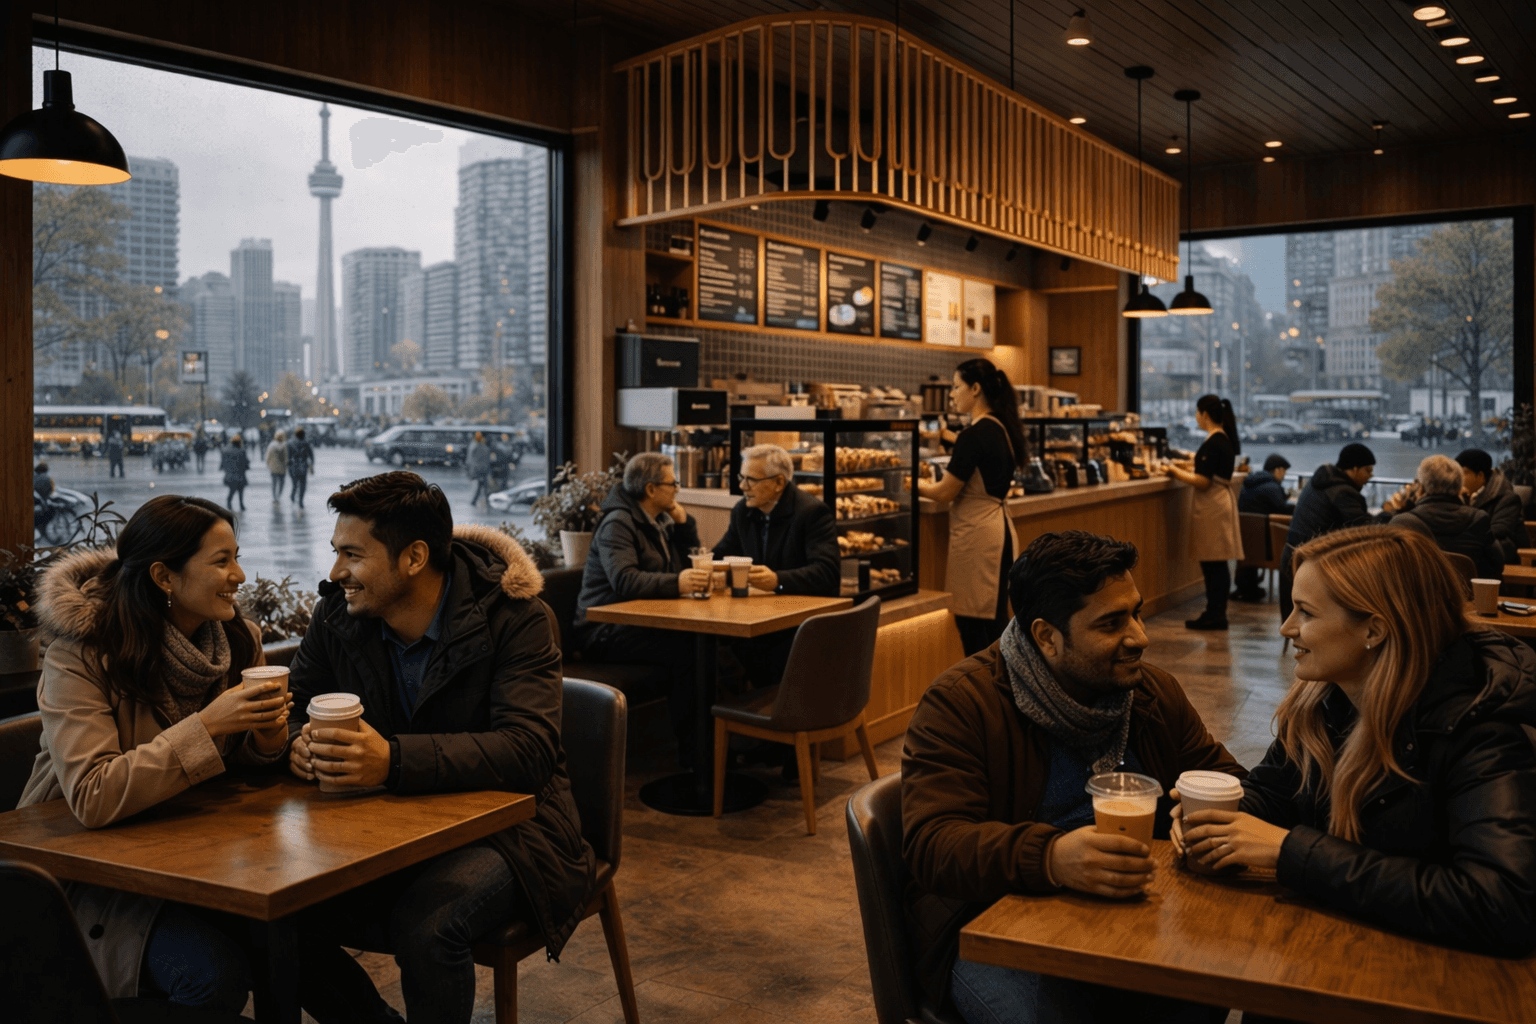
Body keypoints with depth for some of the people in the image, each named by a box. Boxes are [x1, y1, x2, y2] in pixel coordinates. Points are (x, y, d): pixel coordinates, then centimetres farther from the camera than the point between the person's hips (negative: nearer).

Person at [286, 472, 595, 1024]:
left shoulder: (515, 619, -16)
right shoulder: (338, 612, 1)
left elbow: (528, 751, -27)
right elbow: (294, 703, 6)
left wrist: (393, 760, -41)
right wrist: (299, 741, -22)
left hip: (506, 825, -5)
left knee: (425, 924, -33)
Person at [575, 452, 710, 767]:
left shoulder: (660, 519, 17)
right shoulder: (618, 523, -12)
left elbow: (691, 563, 19)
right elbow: (624, 580, -27)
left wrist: (683, 522, 6)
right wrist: (676, 583, -40)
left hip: (642, 623, 8)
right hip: (608, 632, -8)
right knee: (683, 651, -32)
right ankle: (691, 753, -24)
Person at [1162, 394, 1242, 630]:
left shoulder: (1213, 443, -17)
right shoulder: (1226, 439, 12)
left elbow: (1203, 482, -19)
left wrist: (1176, 472, -7)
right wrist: (1188, 467, 21)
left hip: (1211, 505, -10)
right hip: (1221, 501, 10)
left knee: (1212, 563, -4)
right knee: (1217, 563, 12)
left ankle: (1214, 615, 0)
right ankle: (1217, 614, 17)